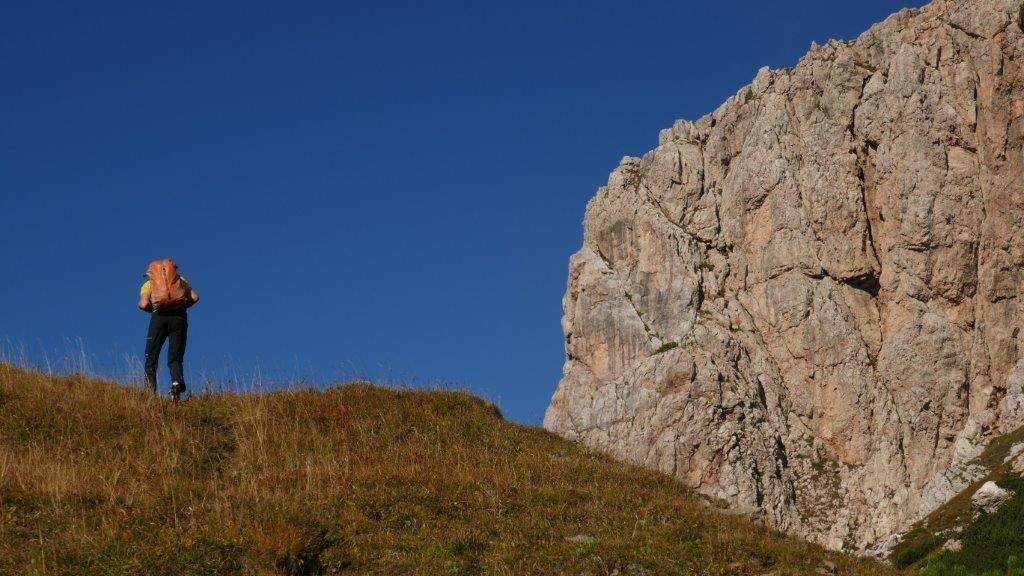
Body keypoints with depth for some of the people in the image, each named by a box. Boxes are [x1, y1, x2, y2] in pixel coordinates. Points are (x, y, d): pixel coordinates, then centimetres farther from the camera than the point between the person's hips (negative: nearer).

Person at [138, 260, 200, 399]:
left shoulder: (148, 284, 19)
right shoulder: (181, 280, 24)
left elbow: (143, 304, 1)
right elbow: (195, 297, 9)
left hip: (159, 316, -1)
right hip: (179, 317, 1)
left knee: (151, 358, 7)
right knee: (175, 358, 2)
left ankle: (150, 391, -7)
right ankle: (177, 382, -27)